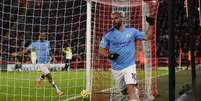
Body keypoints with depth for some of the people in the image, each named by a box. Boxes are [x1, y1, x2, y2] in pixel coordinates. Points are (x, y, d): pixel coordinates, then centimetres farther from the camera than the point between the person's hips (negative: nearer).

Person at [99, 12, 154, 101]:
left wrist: (151, 25, -4)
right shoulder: (108, 34, -1)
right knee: (124, 91, 15)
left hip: (129, 66, -2)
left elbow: (146, 36, 8)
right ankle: (135, 91, 46)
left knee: (131, 89, -20)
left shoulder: (132, 31, 1)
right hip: (116, 68, 2)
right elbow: (101, 50, 0)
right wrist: (109, 55, -19)